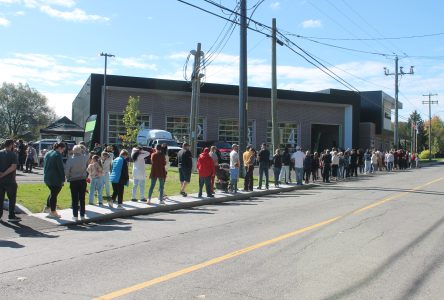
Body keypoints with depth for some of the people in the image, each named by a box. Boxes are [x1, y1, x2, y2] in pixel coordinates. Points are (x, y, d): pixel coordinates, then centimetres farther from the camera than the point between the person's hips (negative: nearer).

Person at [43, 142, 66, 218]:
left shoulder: (47, 154, 13)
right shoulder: (58, 155, -15)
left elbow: (45, 166, 20)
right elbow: (61, 168, -18)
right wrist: (63, 179, -13)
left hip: (47, 178, 8)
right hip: (56, 179, -8)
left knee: (52, 193, 23)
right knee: (54, 195, 0)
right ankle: (53, 212, 7)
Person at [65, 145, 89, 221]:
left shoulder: (70, 159, -13)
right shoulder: (84, 157, -5)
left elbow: (66, 170, -13)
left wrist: (68, 178, 1)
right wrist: (83, 151, 13)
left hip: (73, 181, -2)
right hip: (83, 180, 2)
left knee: (74, 199, 5)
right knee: (82, 198, 10)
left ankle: (75, 215, 7)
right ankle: (82, 215, 14)